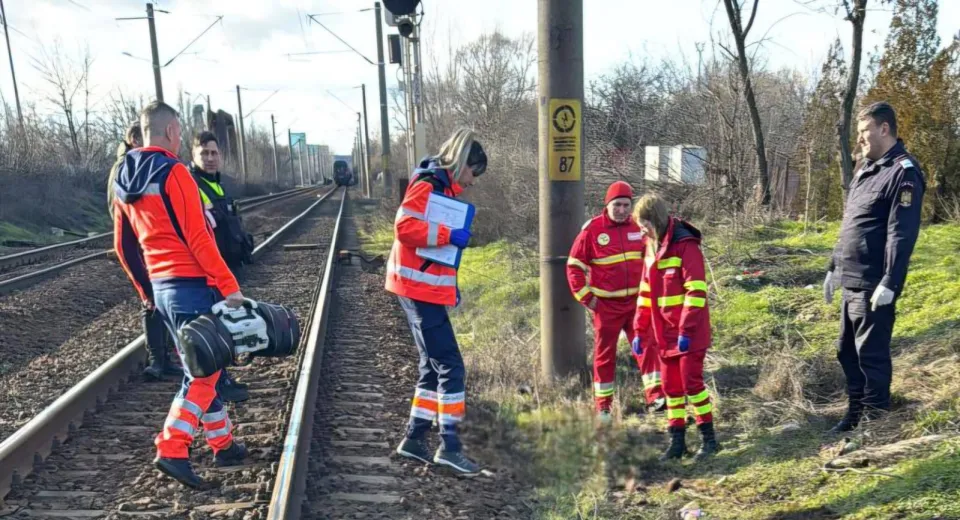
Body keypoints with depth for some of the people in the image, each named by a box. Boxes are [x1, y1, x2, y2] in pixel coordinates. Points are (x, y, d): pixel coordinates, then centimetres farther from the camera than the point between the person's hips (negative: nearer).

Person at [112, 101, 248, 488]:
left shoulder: (123, 182, 12)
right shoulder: (173, 172, -14)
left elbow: (124, 246, 17)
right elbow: (197, 237, -19)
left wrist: (147, 290, 25)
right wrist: (229, 285, -15)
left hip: (161, 287, 9)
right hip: (192, 284, -9)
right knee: (204, 371, -1)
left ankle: (223, 444, 25)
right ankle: (171, 450, -7)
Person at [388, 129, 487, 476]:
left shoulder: (445, 190, 18)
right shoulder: (427, 187, -12)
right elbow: (405, 227, -25)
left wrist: (451, 284, 17)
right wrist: (449, 235, -24)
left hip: (429, 289, 10)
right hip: (419, 289, -10)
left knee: (433, 367, 14)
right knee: (450, 366, -7)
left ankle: (415, 439, 22)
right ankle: (449, 446, 1)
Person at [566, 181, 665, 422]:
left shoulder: (638, 227, 3)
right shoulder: (592, 229, -8)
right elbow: (574, 266, -5)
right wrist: (586, 297, -8)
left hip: (636, 301, 3)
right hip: (606, 304, -3)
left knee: (646, 345, -6)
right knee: (604, 354, 6)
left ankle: (655, 395, -1)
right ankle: (603, 406, 16)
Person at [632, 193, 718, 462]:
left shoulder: (686, 246, -14)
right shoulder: (652, 248, 11)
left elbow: (696, 291, -19)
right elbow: (646, 292, 15)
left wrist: (686, 330, -22)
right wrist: (640, 330, 13)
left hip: (689, 333, -8)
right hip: (664, 333, 8)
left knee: (692, 381, -4)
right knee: (670, 386, 10)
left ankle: (709, 438, 12)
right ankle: (677, 441, 19)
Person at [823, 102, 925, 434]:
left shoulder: (903, 172, -12)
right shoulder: (865, 170, 17)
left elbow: (902, 234, -19)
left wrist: (889, 283, -23)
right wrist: (834, 268, 19)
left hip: (873, 286, -9)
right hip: (850, 283, 9)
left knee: (871, 355, -1)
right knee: (847, 352, 15)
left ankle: (874, 423, 12)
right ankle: (855, 414, 28)